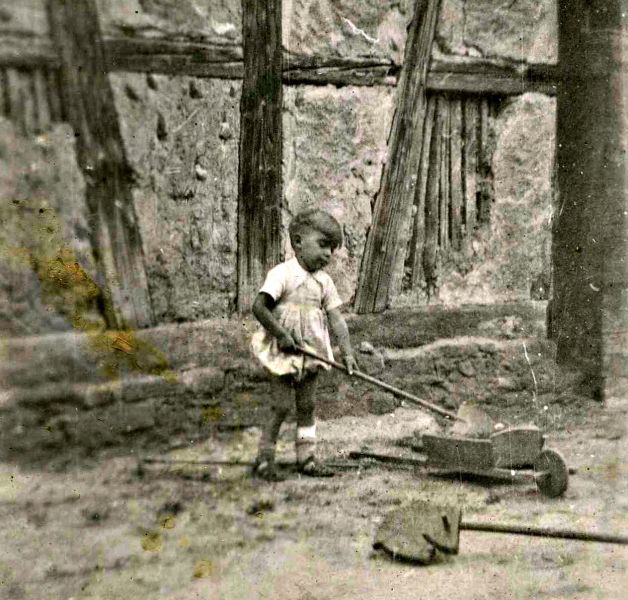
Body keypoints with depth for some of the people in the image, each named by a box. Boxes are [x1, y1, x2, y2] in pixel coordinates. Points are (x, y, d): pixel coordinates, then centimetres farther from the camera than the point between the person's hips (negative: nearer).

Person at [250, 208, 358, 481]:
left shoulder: (324, 281, 6)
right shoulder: (283, 274, -13)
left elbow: (336, 318, 1)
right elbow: (259, 307, -21)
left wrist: (346, 351, -10)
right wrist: (281, 334, -22)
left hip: (311, 353, 6)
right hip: (284, 353, -6)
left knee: (307, 405, 11)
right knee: (281, 405, -4)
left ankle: (306, 457, 20)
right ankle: (264, 459, 8)